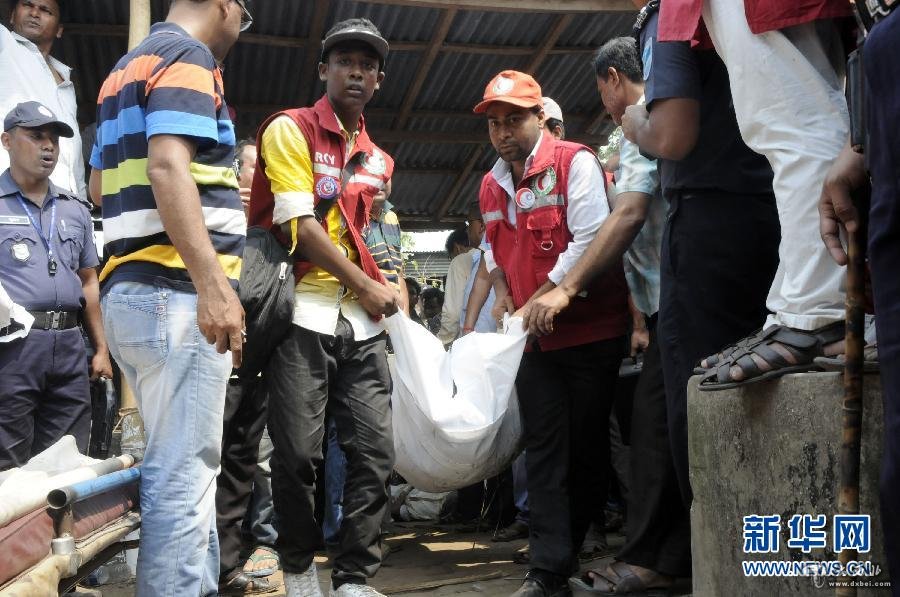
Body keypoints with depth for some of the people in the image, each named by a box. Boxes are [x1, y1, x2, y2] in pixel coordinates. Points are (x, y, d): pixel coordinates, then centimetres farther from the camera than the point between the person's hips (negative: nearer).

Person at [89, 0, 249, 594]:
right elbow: (168, 166, -21)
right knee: (185, 468, -6)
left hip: (131, 287, 10)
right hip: (176, 292, -10)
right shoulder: (188, 54, -6)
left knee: (184, 460, 16)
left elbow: (100, 184, 27)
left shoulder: (129, 64, 23)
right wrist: (213, 285, -28)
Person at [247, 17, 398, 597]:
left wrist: (391, 286, 10)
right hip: (305, 312, -5)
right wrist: (366, 286, -7)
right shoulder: (291, 130, 0)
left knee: (376, 451, 0)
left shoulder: (379, 160, 19)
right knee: (298, 453, -4)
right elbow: (299, 224, -10)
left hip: (364, 320, 6)